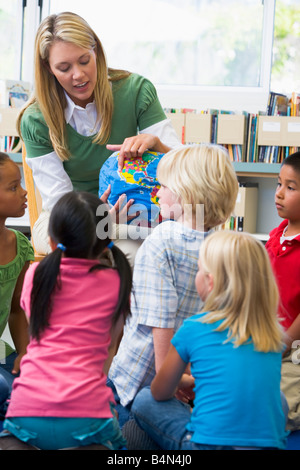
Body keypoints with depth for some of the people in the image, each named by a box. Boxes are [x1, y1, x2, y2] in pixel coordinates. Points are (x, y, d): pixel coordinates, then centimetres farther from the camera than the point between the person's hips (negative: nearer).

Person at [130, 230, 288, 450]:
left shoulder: (194, 328, -3)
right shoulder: (273, 335, 7)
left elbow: (160, 393, 11)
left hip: (209, 443, -3)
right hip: (273, 442, 4)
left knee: (144, 401, 17)